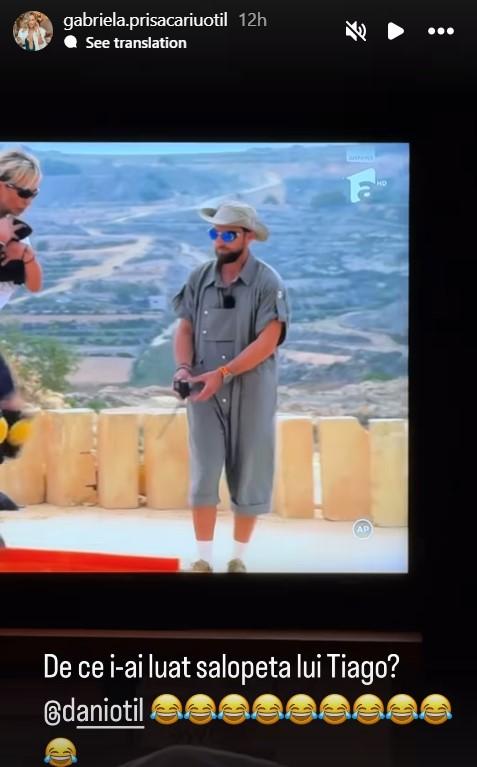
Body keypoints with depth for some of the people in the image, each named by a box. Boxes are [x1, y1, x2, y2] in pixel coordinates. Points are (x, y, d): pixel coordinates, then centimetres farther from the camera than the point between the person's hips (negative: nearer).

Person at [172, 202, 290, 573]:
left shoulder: (267, 282, -8)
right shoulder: (200, 278, 5)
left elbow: (268, 341, -16)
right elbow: (185, 328, 5)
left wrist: (222, 373, -24)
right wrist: (184, 367, -15)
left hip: (251, 394, -2)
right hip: (206, 393, 3)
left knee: (249, 477, 6)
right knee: (203, 475, 0)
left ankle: (239, 558, 20)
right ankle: (203, 558, 9)